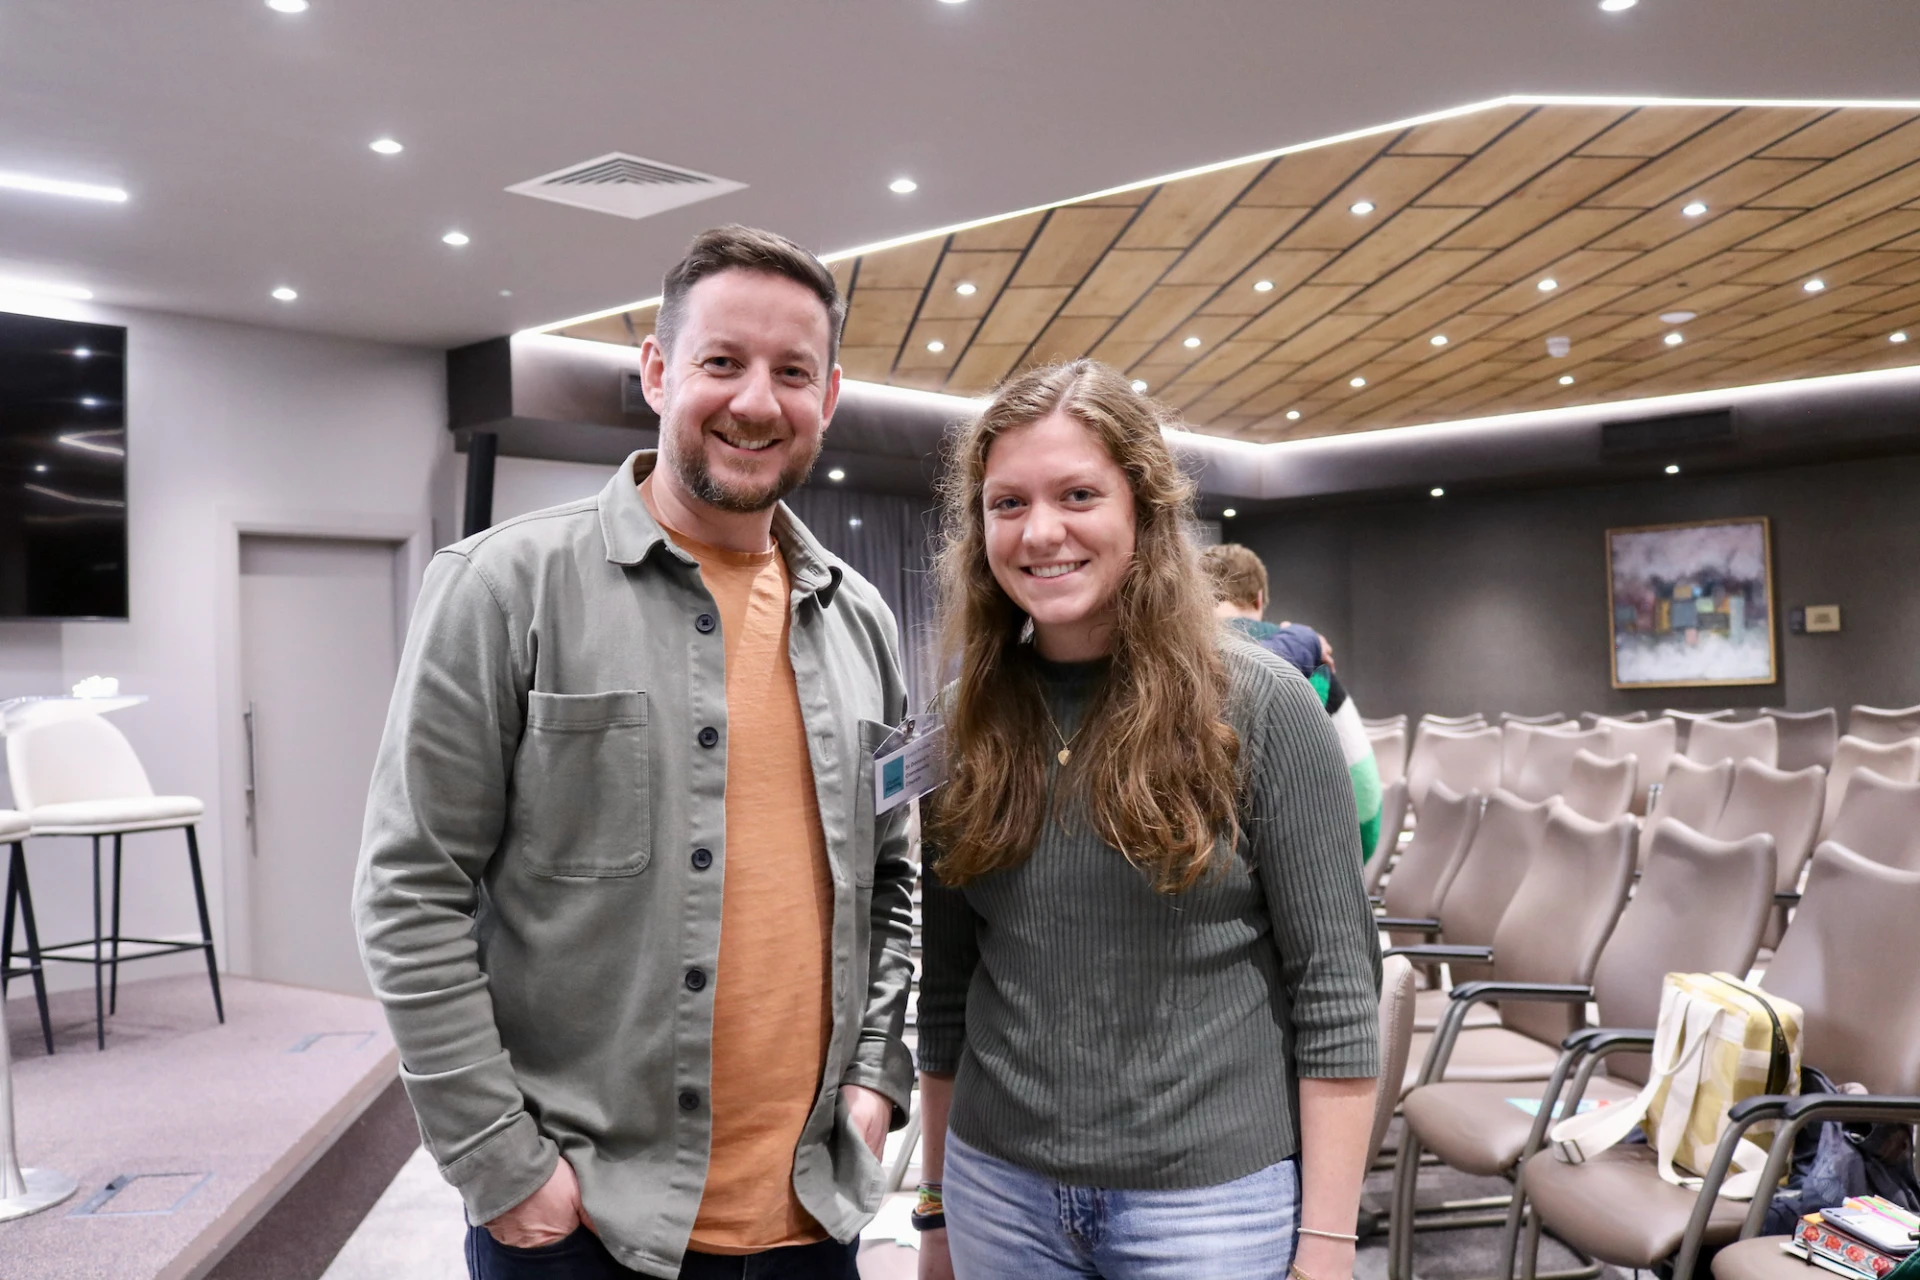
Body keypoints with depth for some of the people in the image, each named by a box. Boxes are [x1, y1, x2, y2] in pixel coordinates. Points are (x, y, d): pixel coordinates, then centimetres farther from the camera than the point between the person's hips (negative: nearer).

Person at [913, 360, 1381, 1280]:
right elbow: (944, 986, 6)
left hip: (1215, 1197, -3)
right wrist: (937, 1204, 10)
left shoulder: (1261, 706, -11)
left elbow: (1336, 988, -9)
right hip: (998, 1191, 3)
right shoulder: (963, 723, 0)